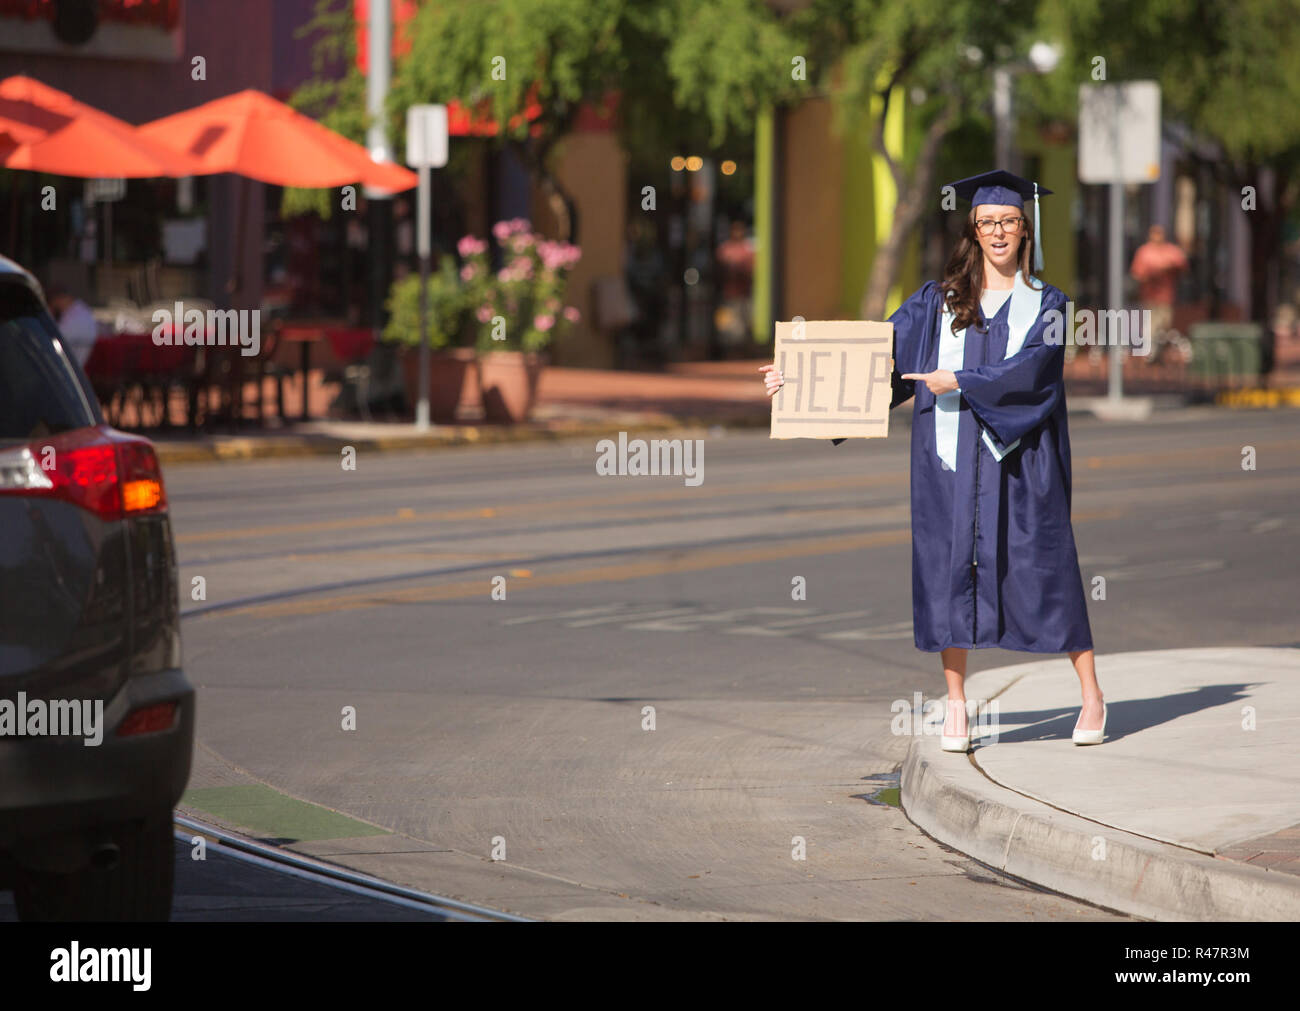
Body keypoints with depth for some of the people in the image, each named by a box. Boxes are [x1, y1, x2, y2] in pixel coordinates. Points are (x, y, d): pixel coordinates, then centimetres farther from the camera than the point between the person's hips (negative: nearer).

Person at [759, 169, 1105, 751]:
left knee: (1042, 564, -2)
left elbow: (1028, 370, -9)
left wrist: (960, 382, -17)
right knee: (949, 566, 0)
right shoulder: (939, 300, 11)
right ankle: (956, 704, 7)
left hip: (1019, 457, -2)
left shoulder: (1045, 304, 6)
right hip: (950, 455, 2)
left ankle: (1090, 692, 8)